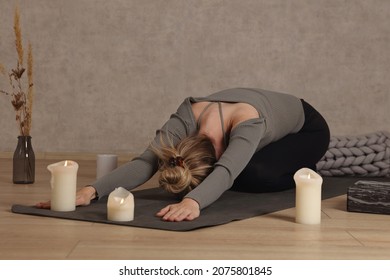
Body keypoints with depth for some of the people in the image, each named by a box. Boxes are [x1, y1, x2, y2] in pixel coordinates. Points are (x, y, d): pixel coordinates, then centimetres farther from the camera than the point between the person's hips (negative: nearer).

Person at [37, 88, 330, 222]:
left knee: (255, 175, -30)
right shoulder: (187, 118, -33)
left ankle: (302, 172, 5)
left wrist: (193, 201, -85)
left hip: (307, 127, -6)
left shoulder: (247, 123, -47)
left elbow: (225, 173, -64)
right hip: (274, 129, 6)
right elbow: (146, 161, -44)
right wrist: (91, 190, -60)